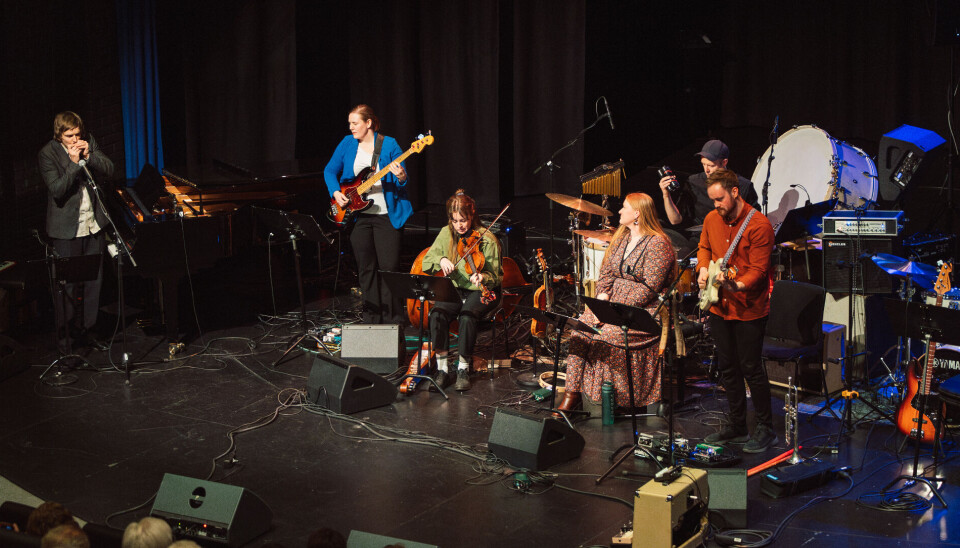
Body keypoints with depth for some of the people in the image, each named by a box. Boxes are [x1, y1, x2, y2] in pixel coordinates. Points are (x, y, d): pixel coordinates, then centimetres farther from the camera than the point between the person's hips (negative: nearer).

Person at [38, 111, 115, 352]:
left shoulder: (88, 142, 2)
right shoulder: (47, 153, -12)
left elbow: (109, 170, 0)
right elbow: (56, 190, -20)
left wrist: (89, 156, -16)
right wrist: (73, 163, -27)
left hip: (93, 224, 5)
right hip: (67, 228, -5)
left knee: (93, 280, 11)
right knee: (67, 284, -1)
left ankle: (86, 331, 23)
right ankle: (63, 335, 11)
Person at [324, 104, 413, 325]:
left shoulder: (389, 145, -4)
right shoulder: (347, 143, 6)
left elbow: (402, 178, -5)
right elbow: (330, 170, 12)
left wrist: (401, 178, -28)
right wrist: (336, 192, -3)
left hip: (386, 214, -3)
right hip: (358, 215, 4)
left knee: (388, 267, -4)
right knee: (366, 269, 8)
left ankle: (393, 319, 7)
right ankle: (372, 319, 17)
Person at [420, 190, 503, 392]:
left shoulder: (486, 239, -9)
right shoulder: (446, 234, 4)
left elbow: (493, 275, -10)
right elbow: (427, 261, 2)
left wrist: (482, 278, -34)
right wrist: (441, 260, -20)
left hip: (481, 291, -3)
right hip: (455, 289, 3)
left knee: (467, 315, -34)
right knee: (437, 313, -28)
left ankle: (463, 369, -18)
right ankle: (442, 369, -19)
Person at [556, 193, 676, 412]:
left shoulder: (658, 244, -12)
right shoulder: (620, 238, 14)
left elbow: (649, 288, -18)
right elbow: (605, 274, 12)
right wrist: (601, 303, -6)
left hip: (645, 310, -7)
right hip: (613, 303, 7)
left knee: (607, 335, -29)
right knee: (581, 327, -16)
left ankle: (616, 398, -13)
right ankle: (572, 392, -16)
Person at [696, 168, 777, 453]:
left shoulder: (758, 225, -17)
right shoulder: (712, 219, 4)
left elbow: (758, 269, -19)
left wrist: (737, 286, -36)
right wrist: (703, 269, 2)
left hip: (748, 309, -7)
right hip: (719, 307, 7)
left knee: (750, 367, -3)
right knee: (727, 367, 14)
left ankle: (766, 429, 11)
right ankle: (737, 426, 26)